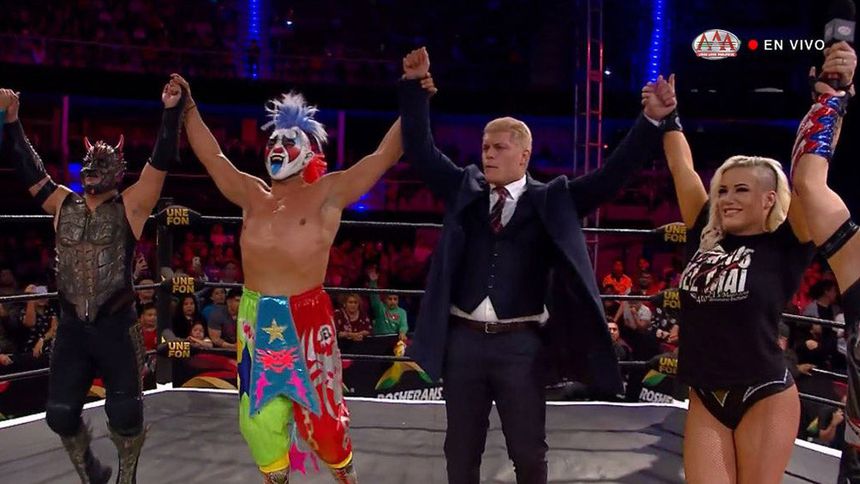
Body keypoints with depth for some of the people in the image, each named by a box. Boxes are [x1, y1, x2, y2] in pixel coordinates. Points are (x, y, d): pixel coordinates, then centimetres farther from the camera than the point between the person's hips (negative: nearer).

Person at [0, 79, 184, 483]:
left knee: (124, 413, -2)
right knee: (60, 413, 5)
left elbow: (162, 161, -10)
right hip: (71, 328, 3)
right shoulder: (63, 205, 9)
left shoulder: (130, 207, -1)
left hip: (117, 327, -3)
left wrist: (171, 110, -18)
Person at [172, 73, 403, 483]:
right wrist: (188, 108, 17)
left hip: (305, 318, -4)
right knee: (260, 415, 10)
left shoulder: (327, 194, -3)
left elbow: (384, 155, -8)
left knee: (319, 413, 3)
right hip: (256, 318, 5)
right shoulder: (253, 195, 10)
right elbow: (212, 156, 17)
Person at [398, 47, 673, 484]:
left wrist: (653, 121, -17)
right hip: (463, 339, 3)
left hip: (520, 344, -2)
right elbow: (421, 150, 8)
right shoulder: (464, 189, 7)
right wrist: (414, 87, 0)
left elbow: (613, 174, -6)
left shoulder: (552, 200, 0)